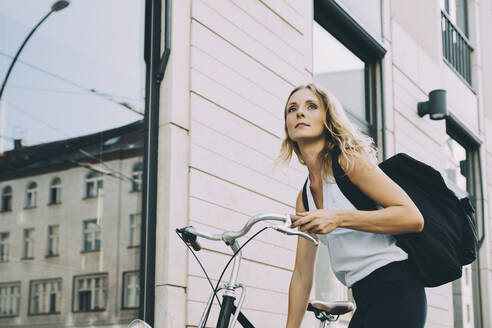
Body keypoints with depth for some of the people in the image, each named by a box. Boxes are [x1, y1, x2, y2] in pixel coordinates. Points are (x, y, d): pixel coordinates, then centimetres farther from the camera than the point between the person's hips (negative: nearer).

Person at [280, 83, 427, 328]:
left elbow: (413, 218, -16)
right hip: (366, 302, 8)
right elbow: (302, 275, 16)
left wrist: (338, 218, -22)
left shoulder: (348, 161, -7)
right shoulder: (304, 197, 15)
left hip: (395, 291, -8)